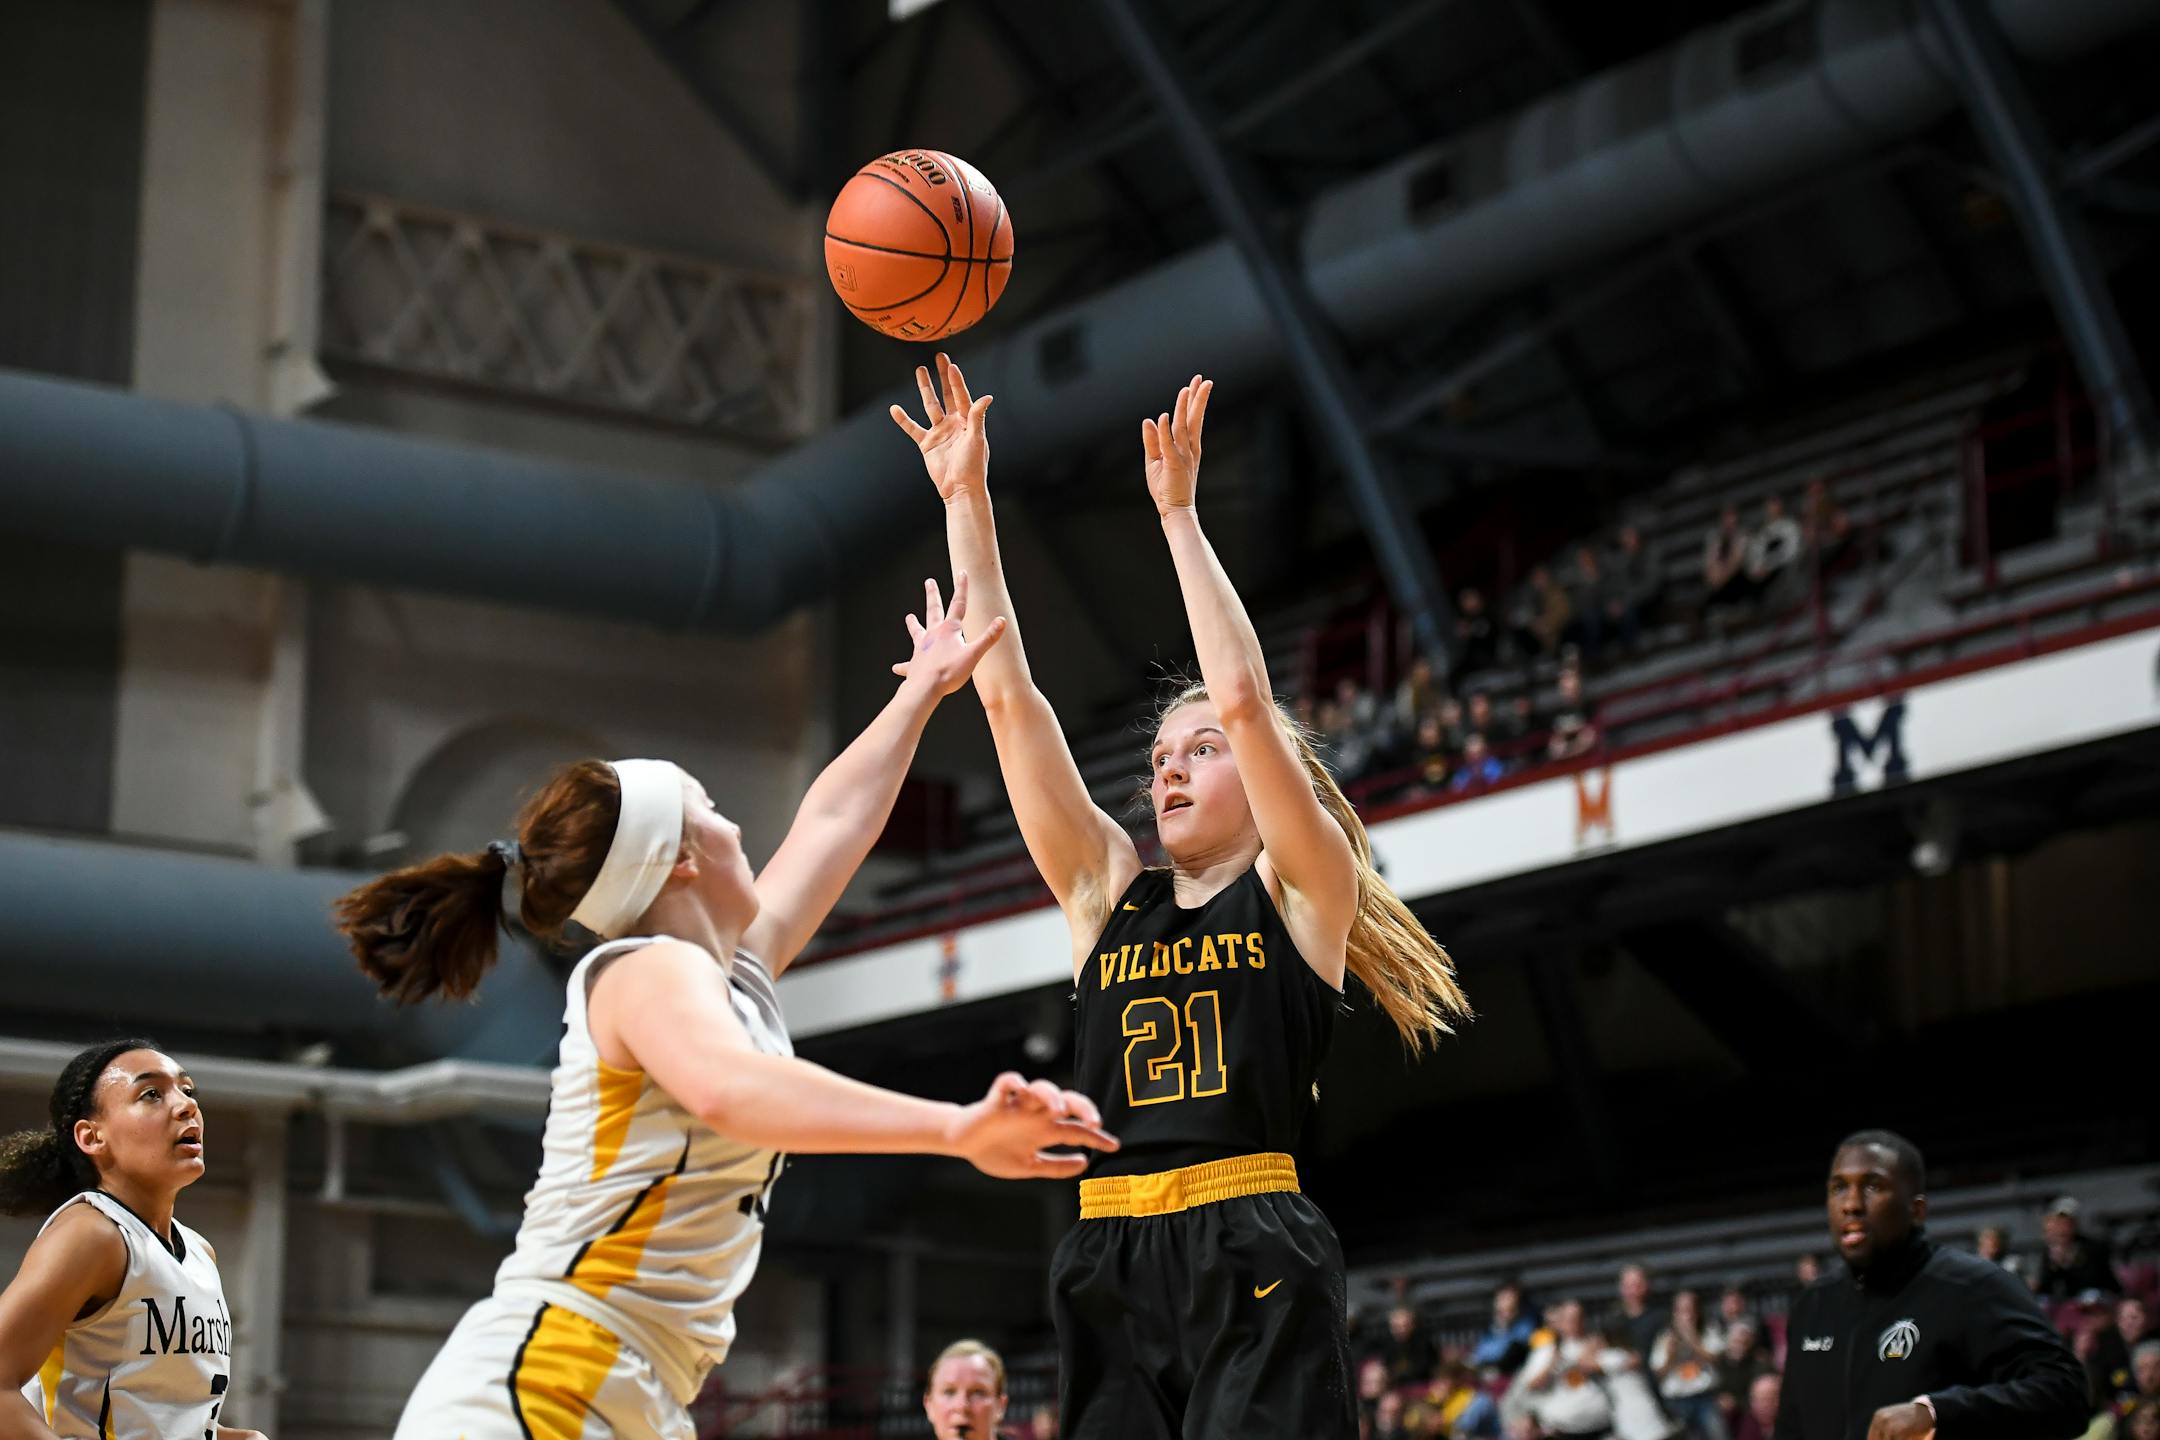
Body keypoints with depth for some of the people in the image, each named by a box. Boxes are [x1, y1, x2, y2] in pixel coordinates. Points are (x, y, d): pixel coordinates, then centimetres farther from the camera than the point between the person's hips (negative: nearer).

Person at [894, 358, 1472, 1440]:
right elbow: (1006, 693, 12)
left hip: (1251, 1269, -5)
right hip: (1108, 1261, 5)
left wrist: (1178, 511, -5)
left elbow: (1244, 698, -9)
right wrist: (965, 499, 9)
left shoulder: (1303, 894, 6)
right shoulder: (1108, 894, 17)